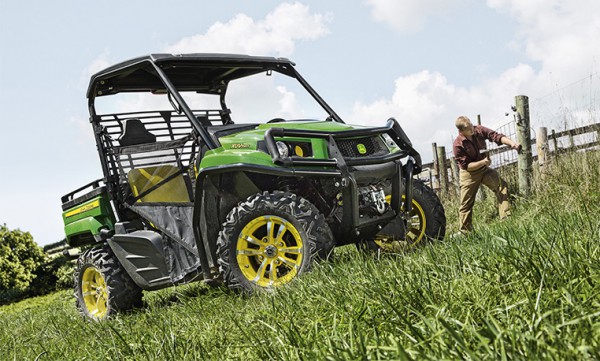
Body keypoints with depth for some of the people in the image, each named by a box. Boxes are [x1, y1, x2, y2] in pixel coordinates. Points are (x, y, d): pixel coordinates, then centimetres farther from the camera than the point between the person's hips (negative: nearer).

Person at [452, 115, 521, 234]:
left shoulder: (479, 130, -13)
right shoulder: (457, 145, -24)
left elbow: (496, 136, -21)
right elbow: (466, 166, -21)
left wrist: (512, 143, -37)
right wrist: (482, 162, -32)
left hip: (484, 169, 4)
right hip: (469, 174, -4)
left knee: (501, 186, -17)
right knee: (466, 204, 1)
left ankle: (506, 218, -18)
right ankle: (464, 232, 14)